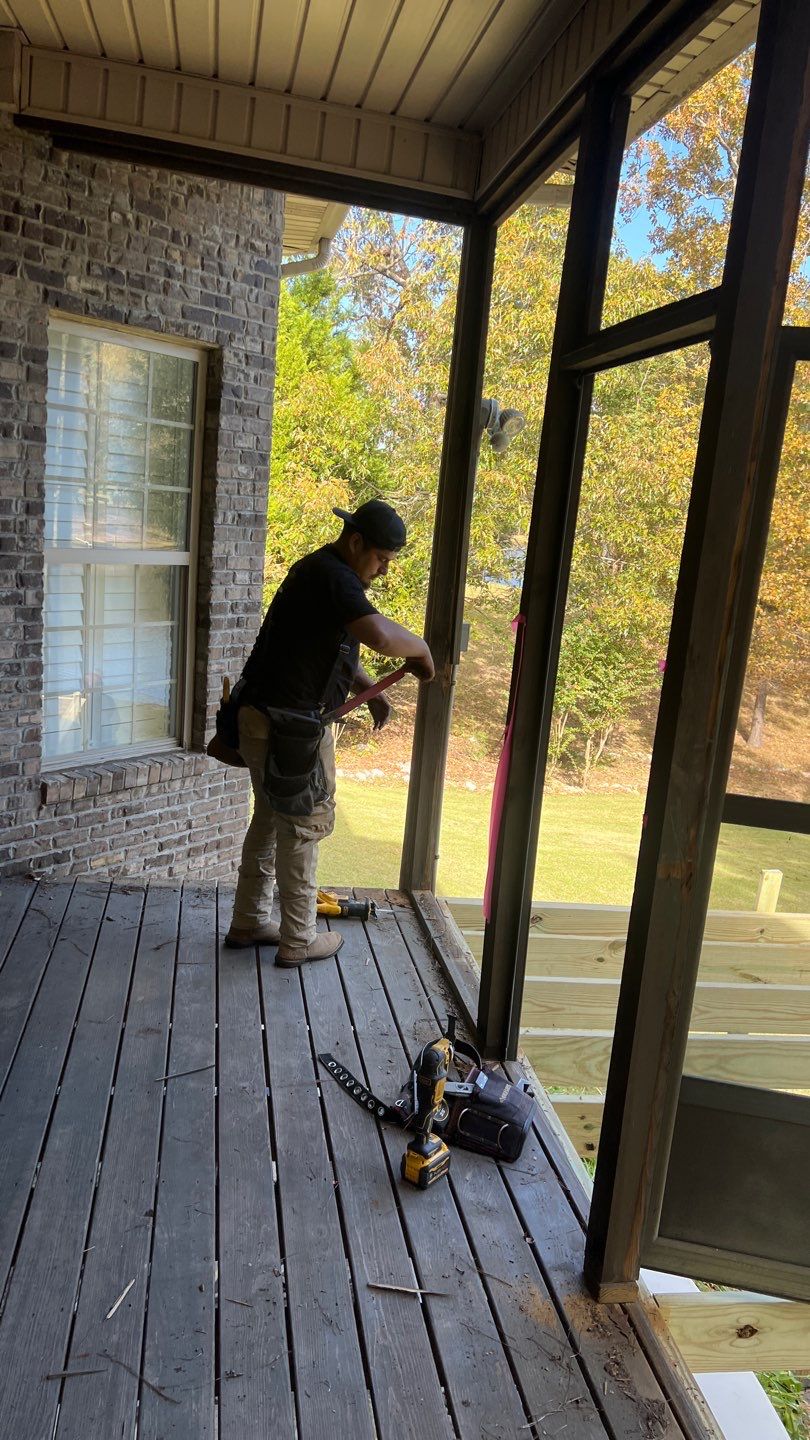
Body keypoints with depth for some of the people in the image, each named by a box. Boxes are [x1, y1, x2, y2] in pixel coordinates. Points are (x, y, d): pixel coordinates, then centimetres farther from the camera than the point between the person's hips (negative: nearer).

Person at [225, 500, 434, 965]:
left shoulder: (321, 571, 15)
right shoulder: (333, 577, -18)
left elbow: (336, 647, 23)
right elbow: (380, 635, -35)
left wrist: (370, 690, 10)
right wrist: (420, 648, -16)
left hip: (263, 717, 10)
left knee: (271, 818, 19)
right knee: (305, 826, 2)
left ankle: (249, 923, 30)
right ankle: (298, 940, 14)